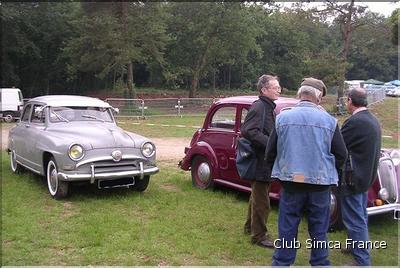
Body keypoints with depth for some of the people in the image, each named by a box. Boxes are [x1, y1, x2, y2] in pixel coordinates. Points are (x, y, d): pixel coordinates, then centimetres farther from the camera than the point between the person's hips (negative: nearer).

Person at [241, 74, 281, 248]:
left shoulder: (268, 107, 14)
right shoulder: (258, 107, -17)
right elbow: (248, 131, -28)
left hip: (265, 161, 10)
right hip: (260, 162, -10)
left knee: (257, 196, 22)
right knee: (261, 201, 0)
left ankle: (250, 226, 38)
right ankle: (259, 236, 12)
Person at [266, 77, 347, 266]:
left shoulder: (282, 118, -4)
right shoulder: (329, 121, -6)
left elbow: (270, 152, 0)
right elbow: (341, 155, -2)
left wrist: (278, 171, 18)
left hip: (290, 182, 1)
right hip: (320, 184, 0)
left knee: (287, 230, 11)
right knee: (319, 231, 13)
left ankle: (281, 263, 20)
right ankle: (320, 263, 24)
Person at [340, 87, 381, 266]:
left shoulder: (355, 122, -22)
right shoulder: (373, 120, 7)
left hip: (352, 178, -10)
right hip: (366, 176, 10)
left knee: (355, 221, -1)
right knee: (360, 217, 22)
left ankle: (362, 260, 7)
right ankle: (358, 248, 37)